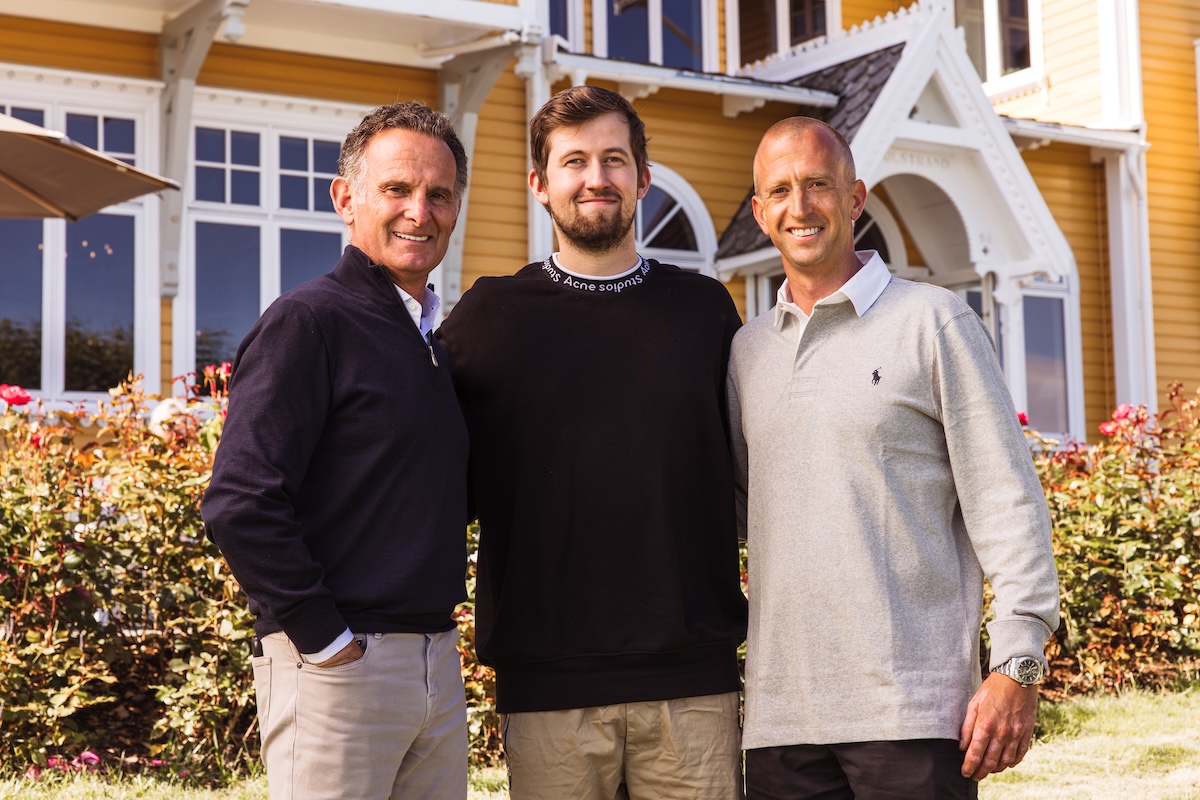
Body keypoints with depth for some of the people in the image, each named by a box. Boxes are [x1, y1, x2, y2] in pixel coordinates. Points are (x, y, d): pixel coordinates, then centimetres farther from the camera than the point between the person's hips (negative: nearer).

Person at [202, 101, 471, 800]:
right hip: (338, 665, -8)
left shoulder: (437, 342, 15)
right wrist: (325, 636, -16)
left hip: (437, 661, 8)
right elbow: (240, 506, -18)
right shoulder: (308, 321, -10)